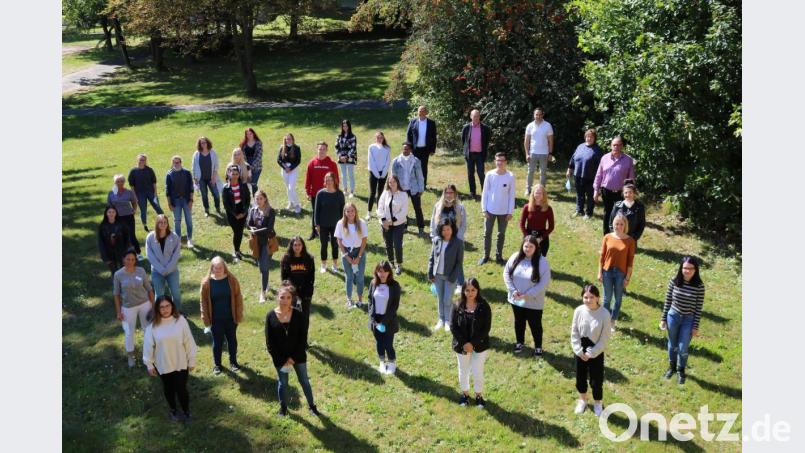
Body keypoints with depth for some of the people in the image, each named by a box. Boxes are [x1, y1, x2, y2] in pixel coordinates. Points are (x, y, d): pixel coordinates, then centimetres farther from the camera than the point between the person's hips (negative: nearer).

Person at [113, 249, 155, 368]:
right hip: (128, 307, -1)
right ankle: (130, 356, 32)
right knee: (129, 332, 12)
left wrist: (153, 305, 0)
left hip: (144, 304, 1)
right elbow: (116, 295, -5)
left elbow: (149, 289, -3)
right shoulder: (118, 275, -14)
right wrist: (118, 311, -4)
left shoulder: (141, 271, -12)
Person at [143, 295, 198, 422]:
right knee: (168, 389, 20)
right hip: (163, 365, 1)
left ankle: (186, 412, 32)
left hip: (180, 363, -1)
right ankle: (173, 410, 44)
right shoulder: (153, 326, -12)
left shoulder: (180, 321, -14)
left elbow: (189, 342, -7)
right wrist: (149, 364, 2)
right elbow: (148, 346, -2)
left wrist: (191, 360, -3)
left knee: (181, 389, 6)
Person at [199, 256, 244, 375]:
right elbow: (204, 301, -4)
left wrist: (239, 315, -4)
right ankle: (217, 364, 31)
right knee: (217, 342, 12)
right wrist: (205, 318, -4)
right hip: (216, 320, -1)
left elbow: (238, 298, -3)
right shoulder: (206, 282, -11)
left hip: (230, 318, 1)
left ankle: (233, 361, 36)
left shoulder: (231, 280, -10)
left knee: (232, 340, 17)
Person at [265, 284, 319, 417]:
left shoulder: (299, 315, -14)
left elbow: (303, 339, -9)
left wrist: (293, 358, -13)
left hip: (298, 356, 0)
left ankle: (311, 405, 32)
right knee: (282, 383, 17)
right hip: (280, 358, 0)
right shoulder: (271, 316, -12)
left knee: (304, 380, 14)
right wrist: (282, 360, -11)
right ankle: (283, 407, 38)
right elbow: (269, 342, -8)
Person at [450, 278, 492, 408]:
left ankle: (479, 395, 28)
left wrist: (472, 343, -18)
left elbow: (486, 328, -14)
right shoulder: (457, 306, -9)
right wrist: (464, 343, -16)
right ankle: (465, 394, 38)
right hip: (461, 345, 2)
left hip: (480, 345, -2)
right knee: (463, 371, 16)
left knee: (477, 372, 3)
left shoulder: (484, 306, -13)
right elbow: (453, 326, -8)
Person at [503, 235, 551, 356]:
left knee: (535, 325, 12)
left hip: (534, 302, -3)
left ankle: (538, 346, 35)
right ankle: (519, 342, 46)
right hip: (516, 300, 3)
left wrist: (528, 295, -21)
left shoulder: (542, 262, -19)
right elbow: (506, 273, 1)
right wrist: (513, 290, -11)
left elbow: (544, 283, -19)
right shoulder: (515, 257, -8)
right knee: (519, 322, 23)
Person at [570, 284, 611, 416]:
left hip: (596, 352, -3)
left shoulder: (604, 314, -18)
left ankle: (597, 404, 33)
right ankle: (582, 400, 43)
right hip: (580, 351, 3)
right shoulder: (579, 311, -12)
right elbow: (574, 333, -4)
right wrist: (579, 351, -10)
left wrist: (591, 353, -13)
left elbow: (605, 338, -13)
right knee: (580, 377, 18)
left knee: (596, 380, 6)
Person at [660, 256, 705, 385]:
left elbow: (699, 308, -9)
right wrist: (663, 319, 2)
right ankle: (671, 366, 43)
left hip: (688, 320, -2)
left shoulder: (699, 286, -16)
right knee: (672, 345, 19)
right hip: (673, 317, 2)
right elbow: (667, 301, -1)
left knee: (682, 348, 5)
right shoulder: (674, 281, -11)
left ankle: (681, 370, 33)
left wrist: (695, 327, -6)